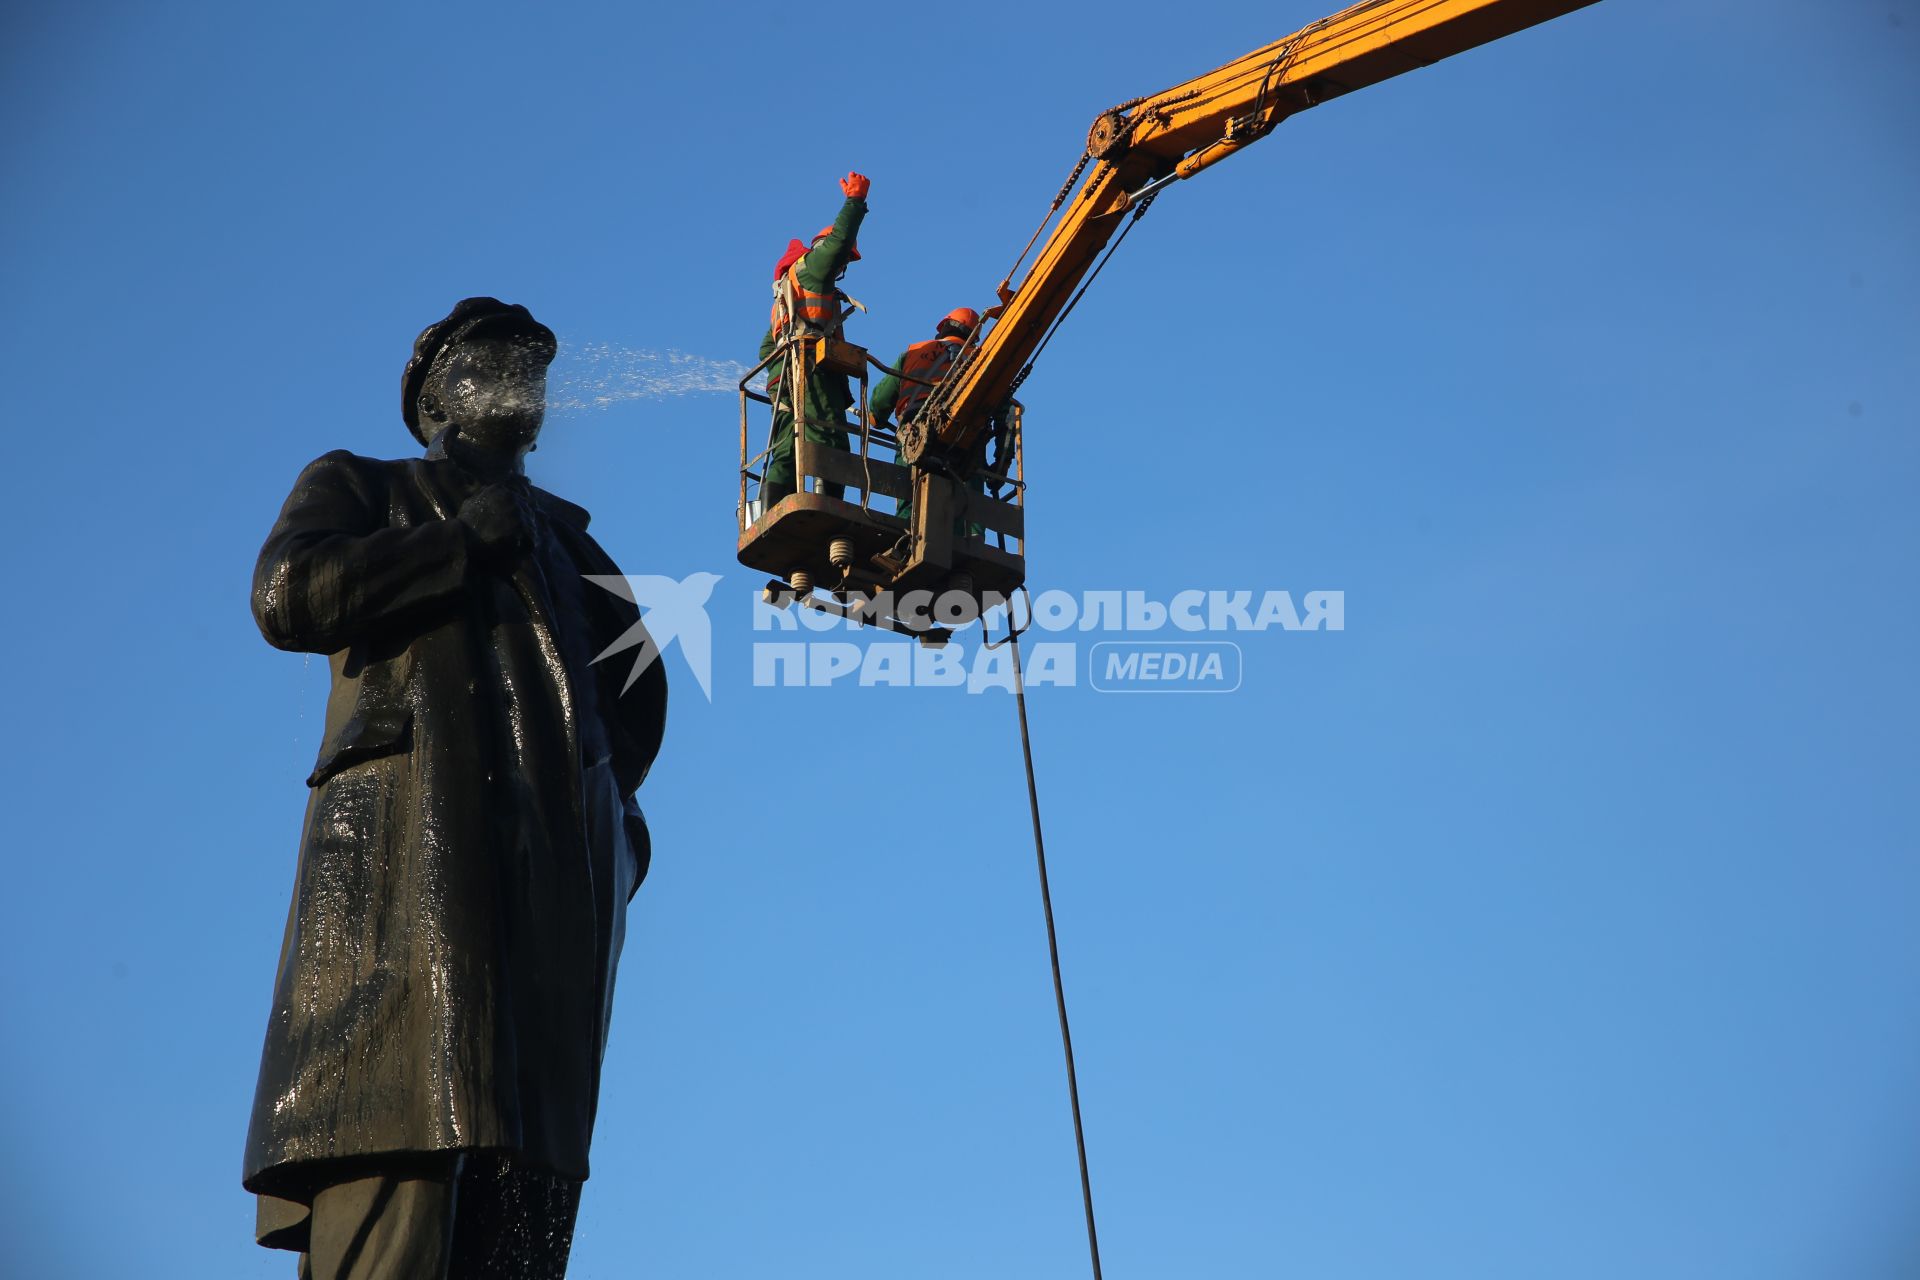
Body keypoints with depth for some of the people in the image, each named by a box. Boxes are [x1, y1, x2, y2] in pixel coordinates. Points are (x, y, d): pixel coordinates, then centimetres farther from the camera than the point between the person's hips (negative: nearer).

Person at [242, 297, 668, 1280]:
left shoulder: (560, 532, 35)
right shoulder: (359, 486, 24)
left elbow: (640, 684, 26)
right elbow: (288, 595, 2)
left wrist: (614, 811, 8)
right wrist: (470, 541, 7)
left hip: (556, 867, 4)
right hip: (412, 839, -4)